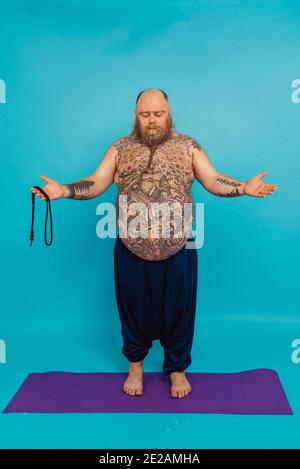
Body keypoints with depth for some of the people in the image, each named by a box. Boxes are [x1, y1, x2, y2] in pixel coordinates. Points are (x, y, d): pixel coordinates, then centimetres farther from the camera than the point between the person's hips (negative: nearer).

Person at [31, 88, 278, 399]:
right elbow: (96, 183, 1)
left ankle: (177, 369, 33)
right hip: (132, 250, 1)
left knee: (177, 310, 11)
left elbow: (214, 181, 0)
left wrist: (244, 187, -17)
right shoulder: (119, 149, 5)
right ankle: (135, 365, 39)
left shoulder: (188, 147, 4)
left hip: (178, 250, 0)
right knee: (135, 309, 15)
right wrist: (64, 190, -16)